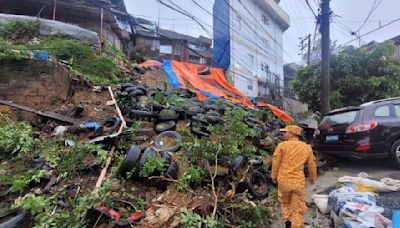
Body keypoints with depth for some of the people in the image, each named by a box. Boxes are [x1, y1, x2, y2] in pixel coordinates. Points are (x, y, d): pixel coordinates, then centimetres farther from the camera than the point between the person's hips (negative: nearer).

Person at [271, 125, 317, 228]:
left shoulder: (282, 145, -7)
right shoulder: (307, 147, 3)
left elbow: (276, 162, -4)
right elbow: (312, 165, 11)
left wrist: (274, 176, 9)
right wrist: (312, 178, 27)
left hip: (283, 180, -1)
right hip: (299, 181, 1)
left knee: (285, 202, 23)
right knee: (298, 209, 11)